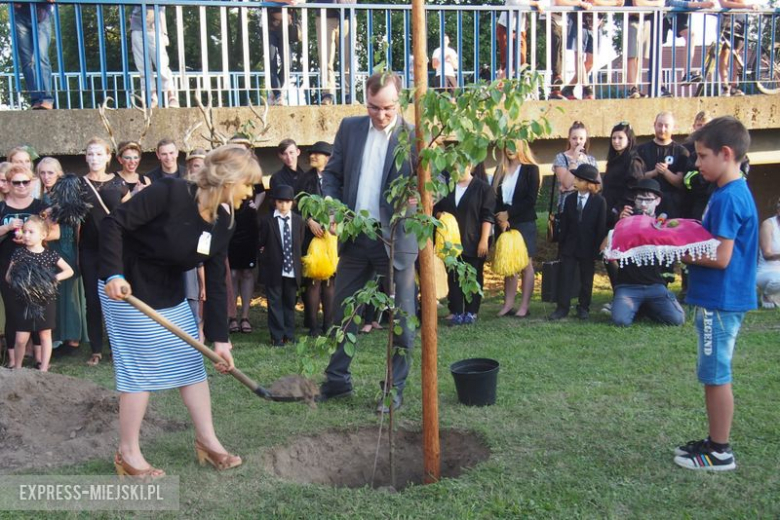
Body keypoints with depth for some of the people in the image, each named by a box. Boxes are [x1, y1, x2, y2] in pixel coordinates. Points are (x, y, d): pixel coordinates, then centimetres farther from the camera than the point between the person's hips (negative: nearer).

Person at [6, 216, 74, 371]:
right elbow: (8, 277, 3)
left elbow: (69, 271, 3)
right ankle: (17, 368, 21)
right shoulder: (19, 253, -2)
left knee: (45, 335, 8)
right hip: (24, 301, 0)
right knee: (21, 338, 1)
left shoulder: (50, 254, -3)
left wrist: (55, 277, -12)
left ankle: (43, 368, 18)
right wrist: (14, 277, -18)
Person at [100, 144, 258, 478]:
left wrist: (219, 337, -3)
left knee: (192, 362, 9)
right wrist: (113, 274, -32)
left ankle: (207, 441, 21)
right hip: (129, 290, -7)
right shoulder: (170, 193, -24)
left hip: (171, 294, 8)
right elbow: (114, 224, -23)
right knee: (141, 369, -1)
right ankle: (128, 454, 14)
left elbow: (215, 282, -1)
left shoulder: (222, 221, -3)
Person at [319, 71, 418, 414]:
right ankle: (337, 380, 31)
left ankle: (395, 389, 20)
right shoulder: (349, 128, 7)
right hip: (354, 235, 4)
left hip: (395, 238, -4)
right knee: (343, 309, 14)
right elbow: (331, 174, 12)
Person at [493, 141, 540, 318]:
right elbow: (495, 197, 7)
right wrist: (501, 219, -8)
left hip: (524, 222, -4)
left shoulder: (531, 169, 0)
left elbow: (531, 199, -8)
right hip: (504, 223, 4)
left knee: (525, 265, -1)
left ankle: (524, 306, 1)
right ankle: (508, 304, 7)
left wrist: (509, 214, -11)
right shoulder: (501, 171, 14)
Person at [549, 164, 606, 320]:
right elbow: (564, 225, 6)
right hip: (569, 247, 3)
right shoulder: (570, 200, 4)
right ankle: (562, 307, 4)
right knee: (565, 277, 1)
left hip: (588, 248, -3)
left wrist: (597, 248, -9)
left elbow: (601, 227, -6)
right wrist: (562, 245, 3)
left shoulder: (599, 201, -6)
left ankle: (583, 308, 19)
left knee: (586, 279, 8)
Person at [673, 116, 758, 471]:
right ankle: (715, 441, 27)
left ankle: (720, 452, 11)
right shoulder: (736, 193, 12)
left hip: (719, 302, -10)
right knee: (714, 375, 17)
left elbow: (720, 257, -23)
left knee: (715, 375, 0)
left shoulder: (727, 198, -19)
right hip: (719, 299, 10)